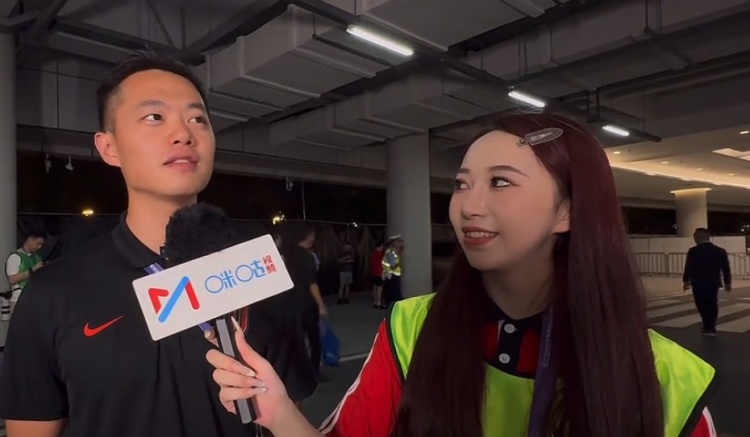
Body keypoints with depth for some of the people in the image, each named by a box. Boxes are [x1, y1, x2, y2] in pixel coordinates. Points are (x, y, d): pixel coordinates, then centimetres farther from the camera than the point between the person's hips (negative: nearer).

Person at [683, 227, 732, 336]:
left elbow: (688, 267, -9)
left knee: (703, 307, 5)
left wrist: (686, 281, 4)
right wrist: (727, 282, 14)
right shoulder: (720, 251, 1)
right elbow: (726, 269, 4)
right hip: (714, 283, 4)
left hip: (699, 284, -4)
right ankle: (711, 328, 22)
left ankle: (709, 328, 2)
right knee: (712, 305, 17)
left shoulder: (693, 251, -13)